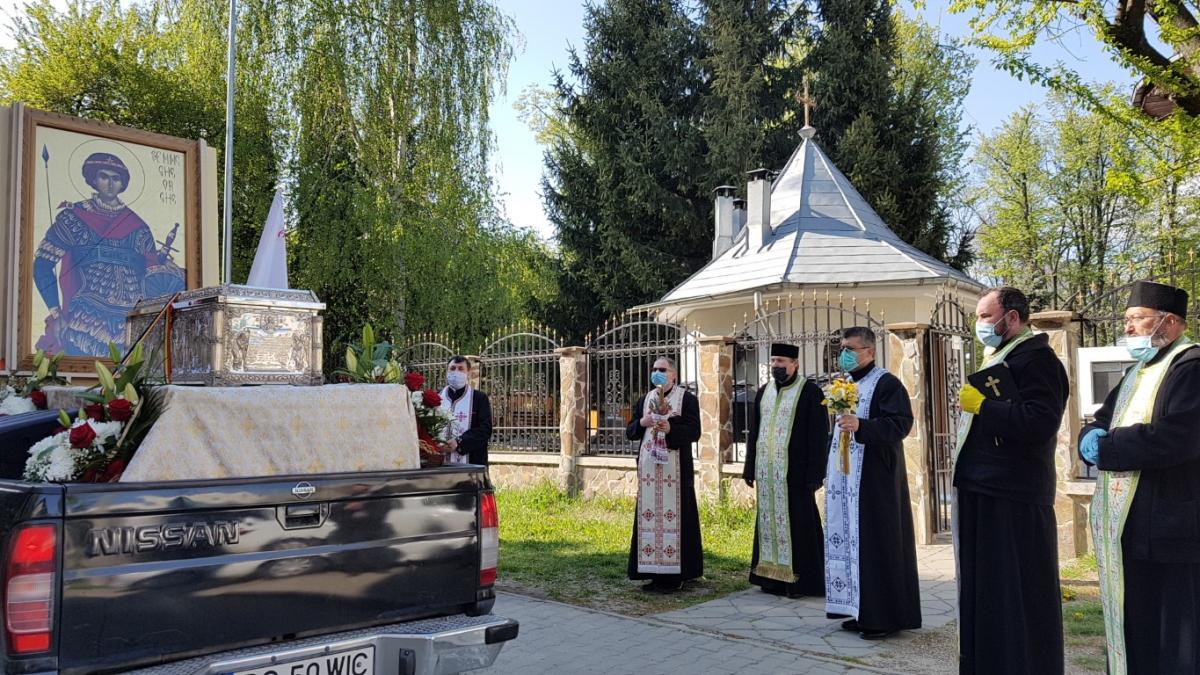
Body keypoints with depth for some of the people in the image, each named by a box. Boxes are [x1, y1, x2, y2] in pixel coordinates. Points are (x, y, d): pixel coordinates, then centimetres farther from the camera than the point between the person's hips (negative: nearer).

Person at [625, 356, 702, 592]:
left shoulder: (687, 399, 0)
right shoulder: (644, 400, 14)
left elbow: (694, 431, -8)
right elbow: (629, 432, 12)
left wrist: (670, 428, -23)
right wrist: (641, 423, -8)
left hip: (674, 469, -5)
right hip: (648, 468, 5)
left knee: (674, 517, -3)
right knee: (649, 517, 4)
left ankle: (675, 574, 5)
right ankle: (654, 572, 11)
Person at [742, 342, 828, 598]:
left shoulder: (809, 392, -5)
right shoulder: (763, 392, 13)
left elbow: (819, 435, -9)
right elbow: (754, 432, 16)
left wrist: (814, 474, -14)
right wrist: (750, 469, 12)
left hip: (794, 471, -6)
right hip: (766, 471, 6)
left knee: (797, 523, -1)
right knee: (769, 519, 9)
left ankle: (800, 579, 8)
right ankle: (772, 575, 17)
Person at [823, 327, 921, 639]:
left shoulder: (886, 383, -8)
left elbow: (901, 424, -18)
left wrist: (861, 426, -31)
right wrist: (829, 471, 18)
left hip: (875, 479, -8)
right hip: (844, 480, 8)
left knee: (876, 544, -5)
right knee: (849, 542, 8)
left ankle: (885, 616, 4)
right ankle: (863, 611, 17)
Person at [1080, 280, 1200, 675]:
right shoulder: (1138, 372, 18)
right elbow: (1100, 421, 17)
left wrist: (1104, 447, -15)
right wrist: (1093, 436, -7)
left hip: (1167, 528, -9)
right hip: (1128, 527, 9)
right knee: (1134, 631, 15)